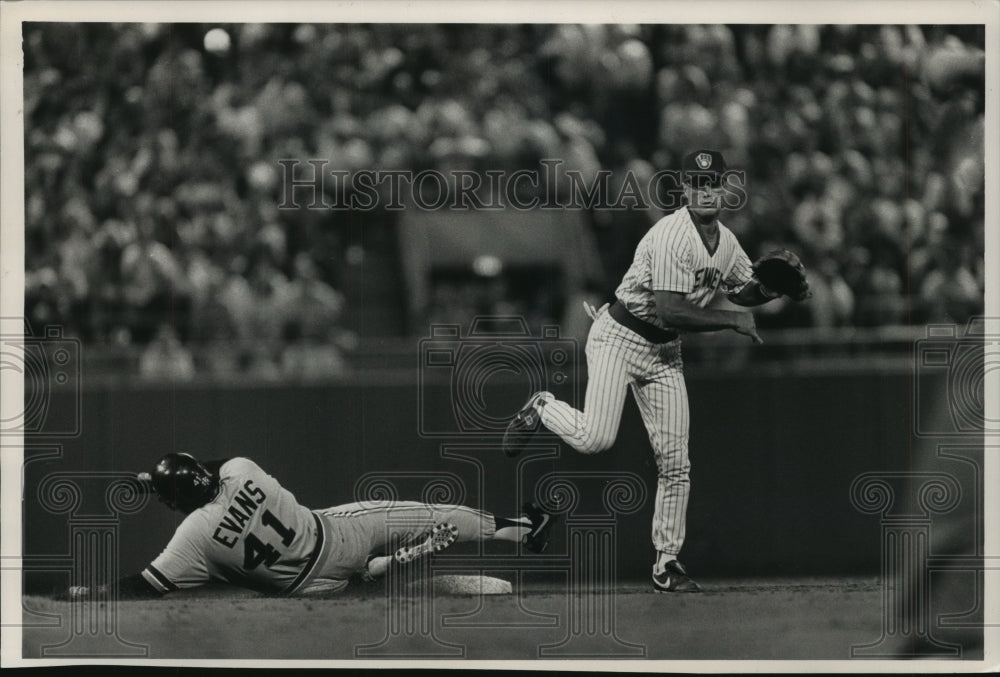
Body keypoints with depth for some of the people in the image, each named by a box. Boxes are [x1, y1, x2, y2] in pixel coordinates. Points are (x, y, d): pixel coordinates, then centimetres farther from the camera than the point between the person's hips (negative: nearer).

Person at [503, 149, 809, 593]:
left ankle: (667, 563, 10)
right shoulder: (672, 236, -23)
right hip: (620, 336, -7)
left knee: (675, 464, 1)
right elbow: (669, 311, -29)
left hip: (665, 352, 7)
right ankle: (543, 410, 12)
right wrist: (732, 320, -24)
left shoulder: (726, 242, 4)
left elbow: (744, 291, 21)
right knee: (595, 438, -21)